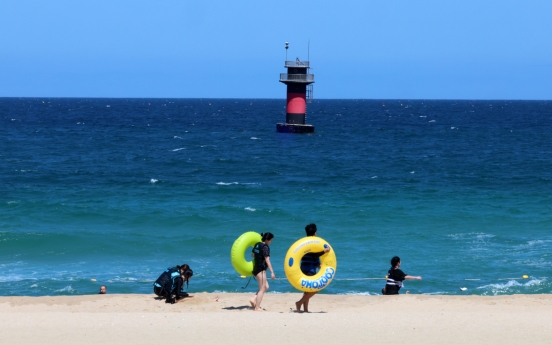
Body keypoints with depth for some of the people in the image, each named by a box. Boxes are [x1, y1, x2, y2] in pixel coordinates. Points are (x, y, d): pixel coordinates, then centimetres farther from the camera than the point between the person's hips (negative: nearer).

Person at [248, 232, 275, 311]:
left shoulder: (257, 245, 10)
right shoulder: (265, 247, -15)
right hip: (261, 269, -9)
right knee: (262, 289, -2)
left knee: (266, 287, 16)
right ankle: (257, 307, -2)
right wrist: (272, 272, -19)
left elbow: (252, 254, 24)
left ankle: (253, 299, 7)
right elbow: (267, 260, -19)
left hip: (256, 268, 9)